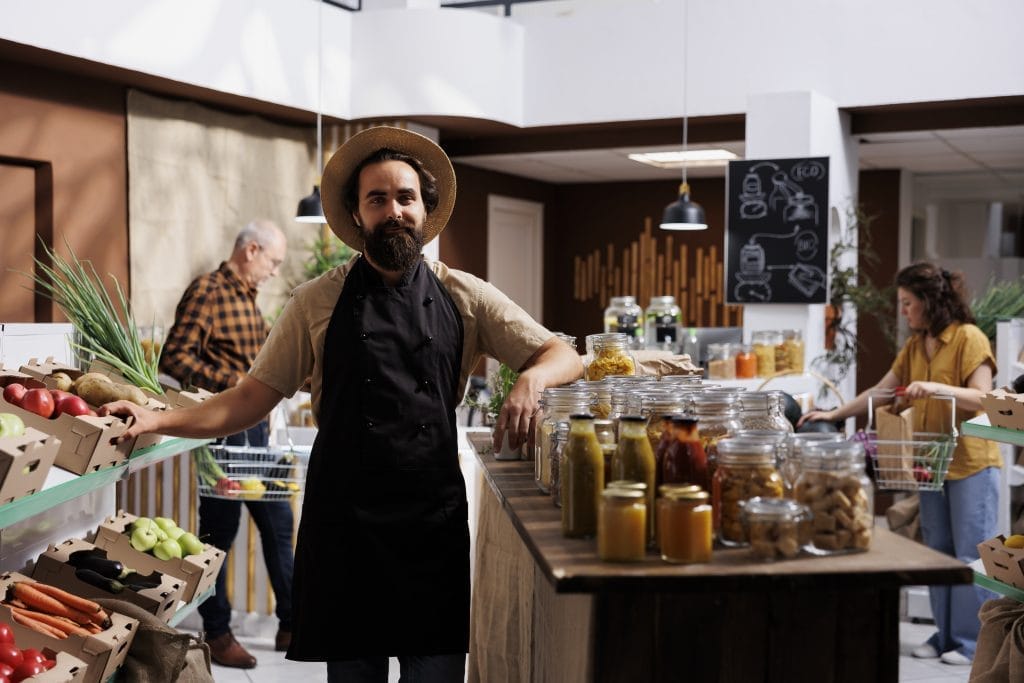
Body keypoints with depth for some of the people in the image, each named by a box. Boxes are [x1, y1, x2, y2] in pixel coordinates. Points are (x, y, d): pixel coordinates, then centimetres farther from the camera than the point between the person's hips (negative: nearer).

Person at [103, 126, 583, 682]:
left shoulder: (465, 298, 4)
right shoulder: (318, 302, 3)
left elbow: (564, 358, 4)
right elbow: (254, 397, 4)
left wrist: (532, 378, -19)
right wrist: (157, 421, -8)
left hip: (434, 517, 1)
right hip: (343, 517, 0)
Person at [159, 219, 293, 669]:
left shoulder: (245, 296, 15)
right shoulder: (207, 291, -12)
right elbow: (174, 359, -20)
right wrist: (232, 382, -25)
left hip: (255, 429, 9)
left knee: (278, 523, 12)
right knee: (220, 532, 2)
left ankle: (291, 624, 22)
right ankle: (216, 635, 14)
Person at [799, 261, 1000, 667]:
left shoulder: (969, 338, -10)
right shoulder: (915, 345, 11)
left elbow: (982, 397, -16)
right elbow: (881, 392, 14)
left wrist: (937, 387, -28)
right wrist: (834, 414, 11)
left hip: (971, 462, -7)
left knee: (971, 555, -1)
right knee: (937, 552, 10)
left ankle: (973, 642, 7)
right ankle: (945, 636, 19)